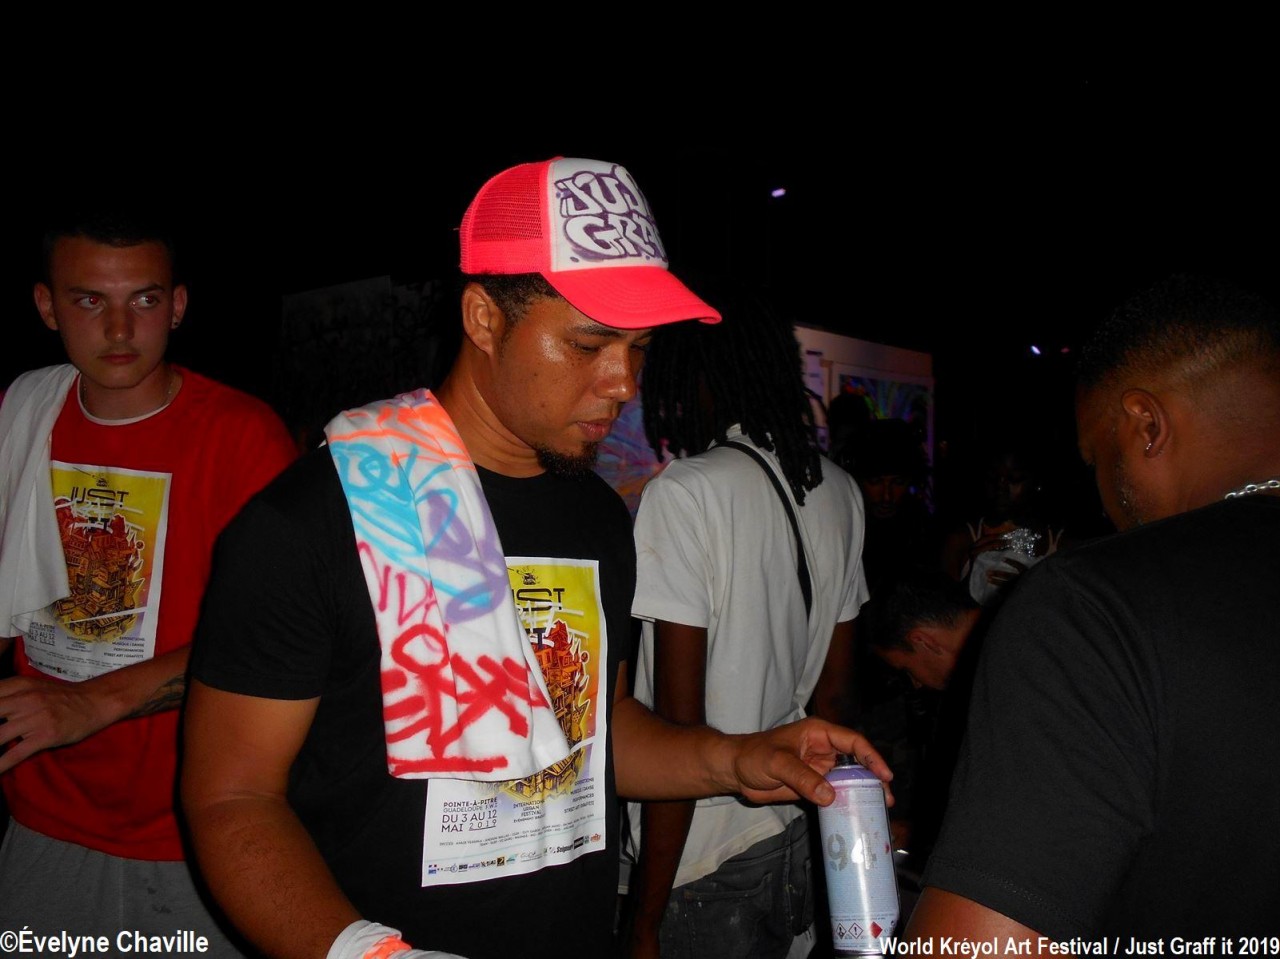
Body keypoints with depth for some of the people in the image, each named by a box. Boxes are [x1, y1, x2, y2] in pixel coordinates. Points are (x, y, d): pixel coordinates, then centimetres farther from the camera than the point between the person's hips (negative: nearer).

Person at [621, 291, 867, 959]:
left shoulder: (684, 491, -17)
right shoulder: (839, 491, 4)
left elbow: (680, 725, -19)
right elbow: (834, 692, 10)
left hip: (702, 867, -7)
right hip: (796, 845, 7)